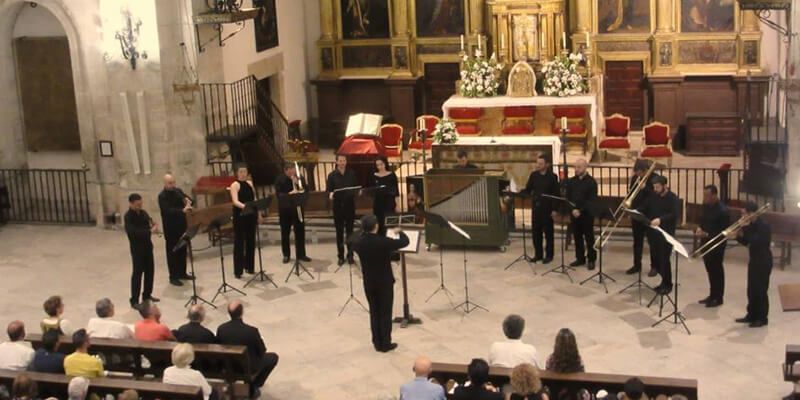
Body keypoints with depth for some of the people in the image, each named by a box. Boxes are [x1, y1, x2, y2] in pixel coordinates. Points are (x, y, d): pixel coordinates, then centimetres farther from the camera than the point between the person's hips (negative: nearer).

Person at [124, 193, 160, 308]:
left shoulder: (143, 213, 6)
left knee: (150, 270, 14)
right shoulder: (128, 216, -16)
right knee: (137, 273, -5)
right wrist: (149, 230, -33)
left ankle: (147, 295, 30)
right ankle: (134, 301, 1)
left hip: (147, 245, 7)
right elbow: (133, 232, -28)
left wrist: (153, 225, -13)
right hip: (137, 248, -7)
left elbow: (150, 223, 12)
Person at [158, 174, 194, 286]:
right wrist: (182, 210, -39)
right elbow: (168, 211, -27)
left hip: (181, 225, 7)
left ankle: (182, 273, 26)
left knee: (182, 250, 14)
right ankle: (173, 277, 4)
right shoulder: (162, 196, -15)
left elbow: (189, 200, 10)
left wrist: (188, 201, -14)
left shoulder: (178, 191, 6)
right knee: (172, 252, -1)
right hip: (171, 228, -7)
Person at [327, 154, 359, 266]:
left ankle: (350, 255, 14)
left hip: (350, 204, 1)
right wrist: (330, 194, -25)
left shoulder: (352, 174, 3)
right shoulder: (332, 175, -1)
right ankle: (340, 256, 13)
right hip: (338, 205, 0)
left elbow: (357, 187, 7)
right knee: (339, 232, 5)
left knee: (349, 230, 5)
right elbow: (328, 190, -2)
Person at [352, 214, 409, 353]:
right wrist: (399, 232, 9)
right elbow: (405, 242, -11)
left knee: (374, 313, 14)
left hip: (369, 283, 4)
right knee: (385, 313, 6)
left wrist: (364, 233, 21)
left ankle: (377, 343, 20)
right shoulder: (383, 242, -23)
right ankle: (385, 344, 12)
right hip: (385, 282, -4)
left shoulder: (358, 242, -10)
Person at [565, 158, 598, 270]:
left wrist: (581, 210, -20)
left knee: (589, 238, 2)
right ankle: (580, 258, 19)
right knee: (577, 237, 10)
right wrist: (573, 210, -12)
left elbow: (592, 200, -12)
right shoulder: (571, 181, 8)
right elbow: (568, 197, 5)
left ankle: (591, 260, 9)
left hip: (587, 214, -5)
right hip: (574, 213, 5)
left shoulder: (591, 182, -6)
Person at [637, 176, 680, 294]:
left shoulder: (673, 198, -10)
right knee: (655, 259, 10)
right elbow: (644, 209, 13)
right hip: (653, 232, 6)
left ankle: (667, 285, 10)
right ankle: (665, 280, 27)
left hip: (666, 233, -6)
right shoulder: (653, 197, 10)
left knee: (664, 259, -4)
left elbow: (675, 214, -22)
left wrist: (660, 219, -36)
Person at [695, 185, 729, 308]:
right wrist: (699, 228, -2)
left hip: (716, 245, -8)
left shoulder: (722, 211, -22)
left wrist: (706, 234, -25)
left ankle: (718, 298, 17)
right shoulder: (706, 205, 2)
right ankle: (712, 295, 29)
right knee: (710, 270, 17)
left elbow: (724, 232, -20)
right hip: (705, 243, 8)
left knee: (717, 271, 5)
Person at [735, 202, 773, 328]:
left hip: (763, 262, -9)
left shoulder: (763, 226, -19)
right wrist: (739, 235, -7)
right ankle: (752, 315, 22)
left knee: (761, 290, -4)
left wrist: (746, 229, -24)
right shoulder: (751, 225, 7)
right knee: (751, 290, 13)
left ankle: (762, 318, 4)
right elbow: (746, 242, 13)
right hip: (754, 261, 9)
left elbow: (755, 241, -30)